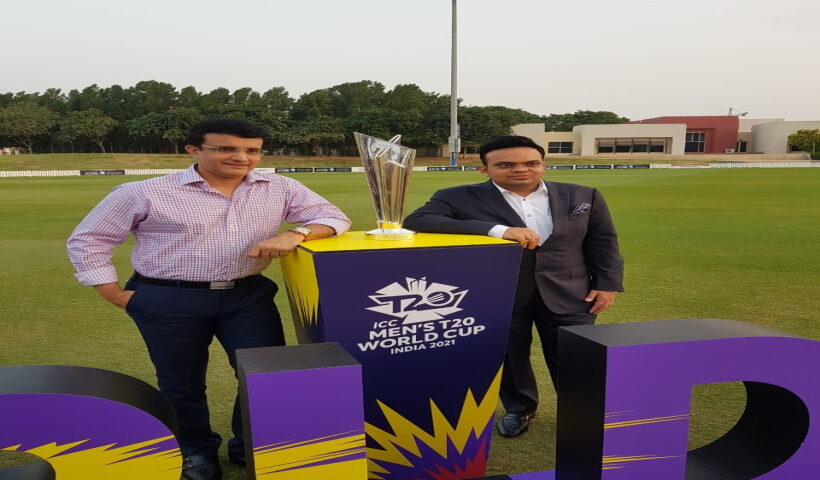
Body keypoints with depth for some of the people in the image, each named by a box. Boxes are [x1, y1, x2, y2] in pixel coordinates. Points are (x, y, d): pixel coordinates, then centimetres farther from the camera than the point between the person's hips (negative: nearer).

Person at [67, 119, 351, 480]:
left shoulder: (281, 189, -1)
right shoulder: (145, 193, -7)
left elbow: (333, 217, -1)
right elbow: (87, 241, 1)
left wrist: (295, 234, -21)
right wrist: (116, 295, -3)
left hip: (248, 295, 2)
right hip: (168, 302, -2)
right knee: (181, 382, 12)